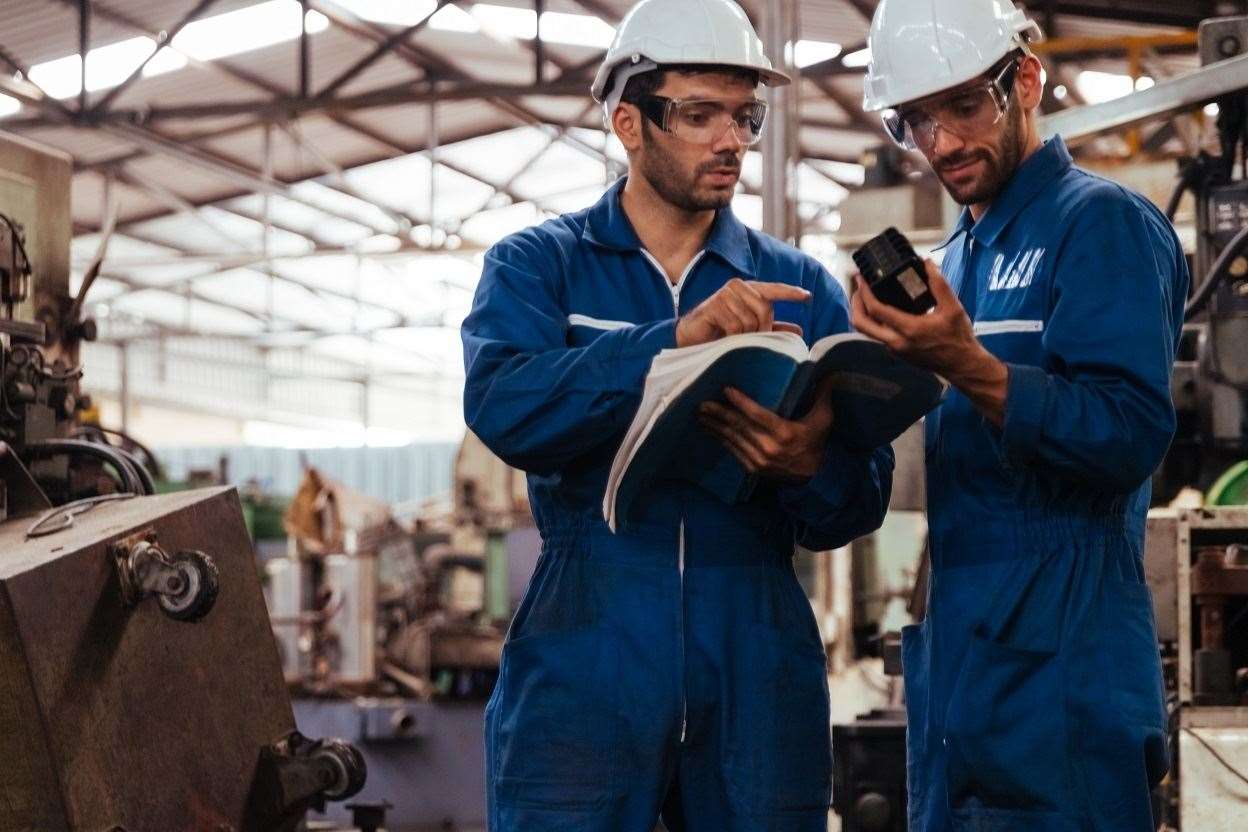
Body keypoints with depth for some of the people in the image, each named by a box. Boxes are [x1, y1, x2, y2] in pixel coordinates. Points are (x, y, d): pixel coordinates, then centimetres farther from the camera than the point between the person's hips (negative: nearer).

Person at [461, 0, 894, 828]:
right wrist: (675, 338, -24)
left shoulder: (801, 288, 11)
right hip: (586, 666, -2)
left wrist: (813, 465, -20)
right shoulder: (538, 265, 6)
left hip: (759, 675, 2)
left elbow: (859, 505, 4)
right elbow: (502, 407, -14)